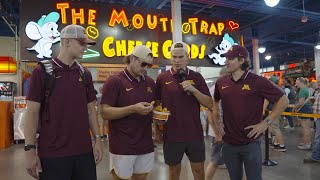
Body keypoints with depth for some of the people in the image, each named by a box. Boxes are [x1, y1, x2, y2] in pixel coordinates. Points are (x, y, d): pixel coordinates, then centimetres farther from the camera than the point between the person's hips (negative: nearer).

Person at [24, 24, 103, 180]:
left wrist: (97, 139, 5)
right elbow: (32, 112, -6)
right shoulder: (42, 72, -6)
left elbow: (90, 109, 9)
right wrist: (30, 149, -9)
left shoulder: (85, 74, 6)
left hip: (84, 150, 4)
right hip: (52, 153, -4)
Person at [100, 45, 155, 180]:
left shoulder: (150, 83, 9)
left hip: (145, 145, 6)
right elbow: (105, 113, -13)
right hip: (122, 147, -5)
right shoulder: (114, 81, -9)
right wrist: (133, 109, -24)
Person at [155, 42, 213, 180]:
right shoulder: (162, 78, -2)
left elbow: (209, 104, -1)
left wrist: (193, 89, -15)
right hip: (171, 135, -1)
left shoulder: (197, 77, 1)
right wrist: (157, 129, 2)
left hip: (195, 134, 2)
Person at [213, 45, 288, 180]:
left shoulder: (257, 81, -11)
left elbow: (283, 101, -6)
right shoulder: (221, 82, 1)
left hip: (251, 143, -3)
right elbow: (214, 102, 20)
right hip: (228, 143, 4)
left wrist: (265, 123, -11)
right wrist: (217, 121, 8)